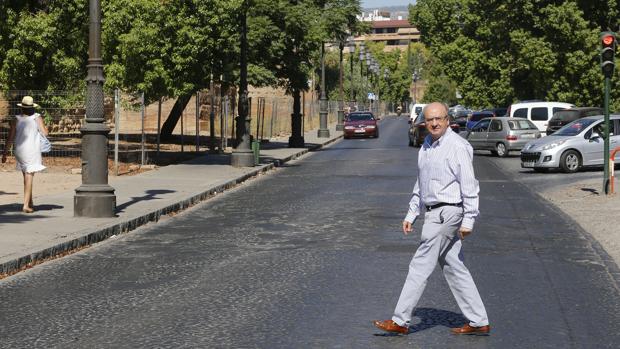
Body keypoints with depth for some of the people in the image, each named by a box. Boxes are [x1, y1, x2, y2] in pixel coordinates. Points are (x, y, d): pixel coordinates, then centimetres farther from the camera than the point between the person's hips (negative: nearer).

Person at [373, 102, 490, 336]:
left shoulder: (457, 146, -13)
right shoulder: (426, 146, 13)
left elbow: (469, 185, -15)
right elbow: (420, 186, 22)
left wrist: (468, 219, -18)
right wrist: (411, 214, 19)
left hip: (447, 213, -9)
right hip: (434, 213, 9)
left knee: (420, 266, -5)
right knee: (454, 269, 10)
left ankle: (400, 321, 2)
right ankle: (479, 322, 15)